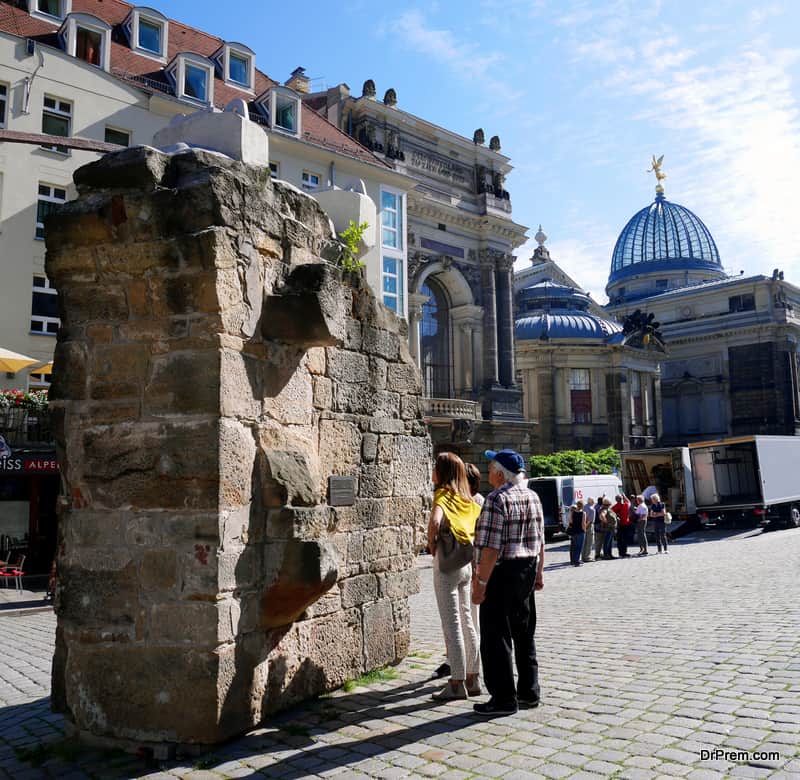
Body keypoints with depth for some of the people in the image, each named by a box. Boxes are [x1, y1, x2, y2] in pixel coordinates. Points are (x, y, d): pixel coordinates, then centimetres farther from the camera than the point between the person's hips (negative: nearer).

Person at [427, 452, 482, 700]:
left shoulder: (443, 494, -13)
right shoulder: (466, 498, 9)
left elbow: (435, 521, -33)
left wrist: (431, 545, -16)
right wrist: (472, 544, 14)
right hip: (466, 562, 8)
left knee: (452, 625, -1)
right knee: (466, 621, 14)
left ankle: (457, 684, 7)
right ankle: (472, 679, 22)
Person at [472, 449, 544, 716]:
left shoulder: (497, 498, -18)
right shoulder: (533, 497, 8)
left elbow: (491, 547, -23)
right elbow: (540, 541, 13)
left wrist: (481, 582, -19)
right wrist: (538, 573, 20)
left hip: (502, 572, -9)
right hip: (527, 570, 9)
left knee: (496, 636, 1)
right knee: (524, 633, 18)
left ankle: (504, 698, 7)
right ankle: (529, 691, 28)